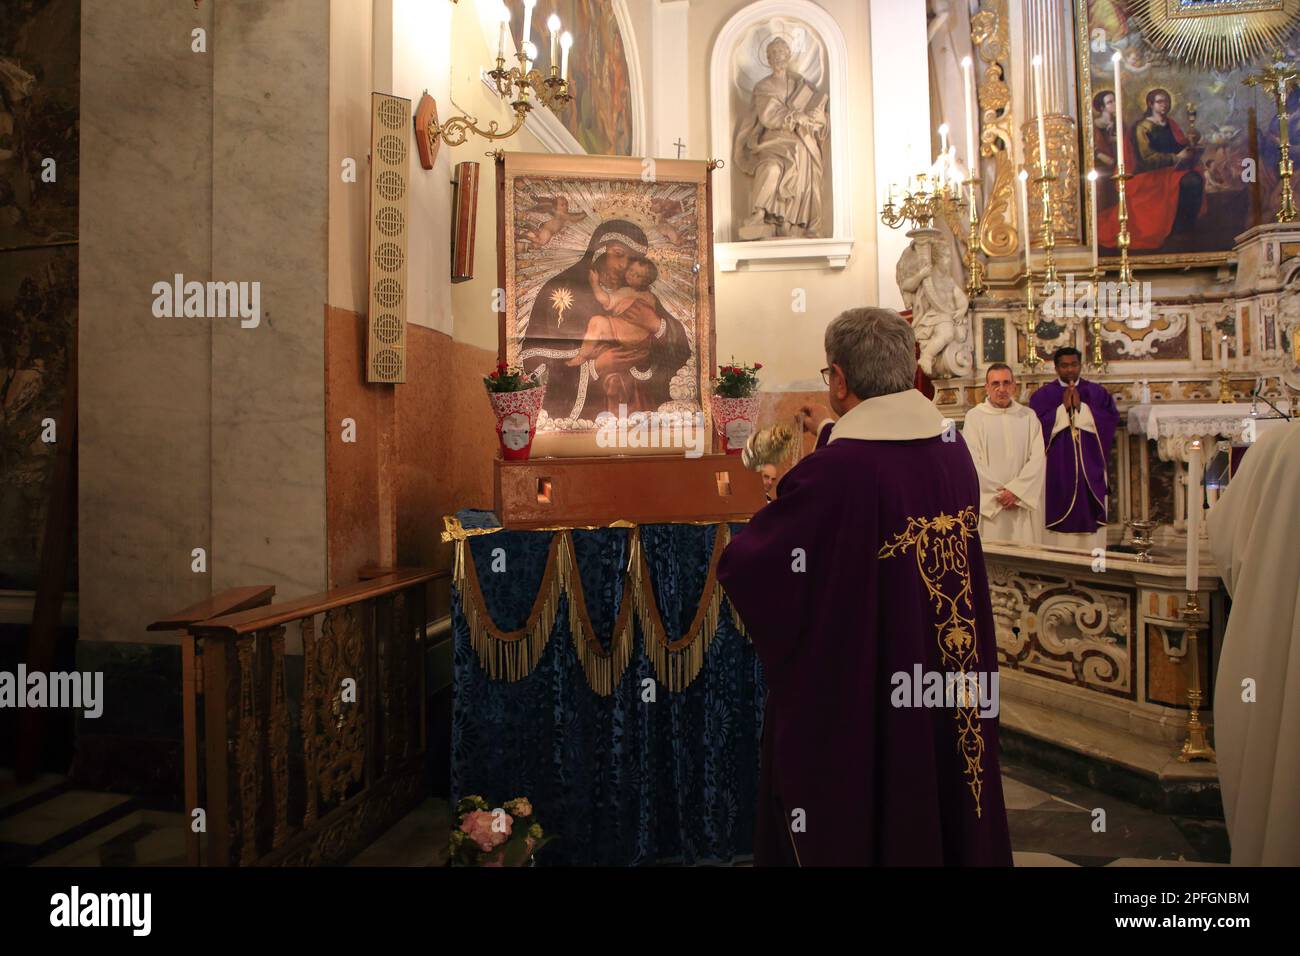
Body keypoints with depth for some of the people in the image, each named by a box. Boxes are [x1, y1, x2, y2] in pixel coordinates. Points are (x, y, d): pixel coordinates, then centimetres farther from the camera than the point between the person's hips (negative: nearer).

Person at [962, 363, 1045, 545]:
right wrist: (1000, 494, -9)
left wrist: (1016, 491, -11)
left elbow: (1038, 458, 0)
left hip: (1023, 506, 2)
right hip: (988, 505, -2)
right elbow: (974, 462, -5)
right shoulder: (974, 416, 1)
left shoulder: (1028, 416, 8)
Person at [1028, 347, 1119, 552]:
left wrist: (1081, 408, -9)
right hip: (1057, 470, -2)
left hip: (1090, 469, 2)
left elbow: (1112, 418, -3)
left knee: (1088, 516, 2)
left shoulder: (1096, 392, 11)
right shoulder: (1043, 394, 4)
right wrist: (1063, 408, -11)